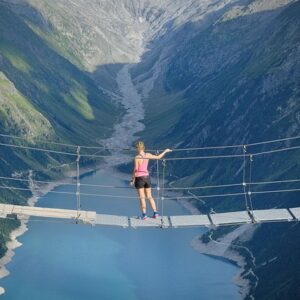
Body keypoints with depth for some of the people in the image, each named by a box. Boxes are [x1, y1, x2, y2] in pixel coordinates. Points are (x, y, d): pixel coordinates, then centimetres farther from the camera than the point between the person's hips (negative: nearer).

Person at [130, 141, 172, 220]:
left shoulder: (137, 157, -15)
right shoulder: (147, 155, -1)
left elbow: (135, 170, -15)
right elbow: (158, 157, 11)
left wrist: (132, 179, -6)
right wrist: (165, 151, 25)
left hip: (139, 178, -5)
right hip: (147, 177, 5)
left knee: (142, 197, 3)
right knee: (149, 197, 14)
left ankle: (144, 214, 3)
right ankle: (155, 213, 14)